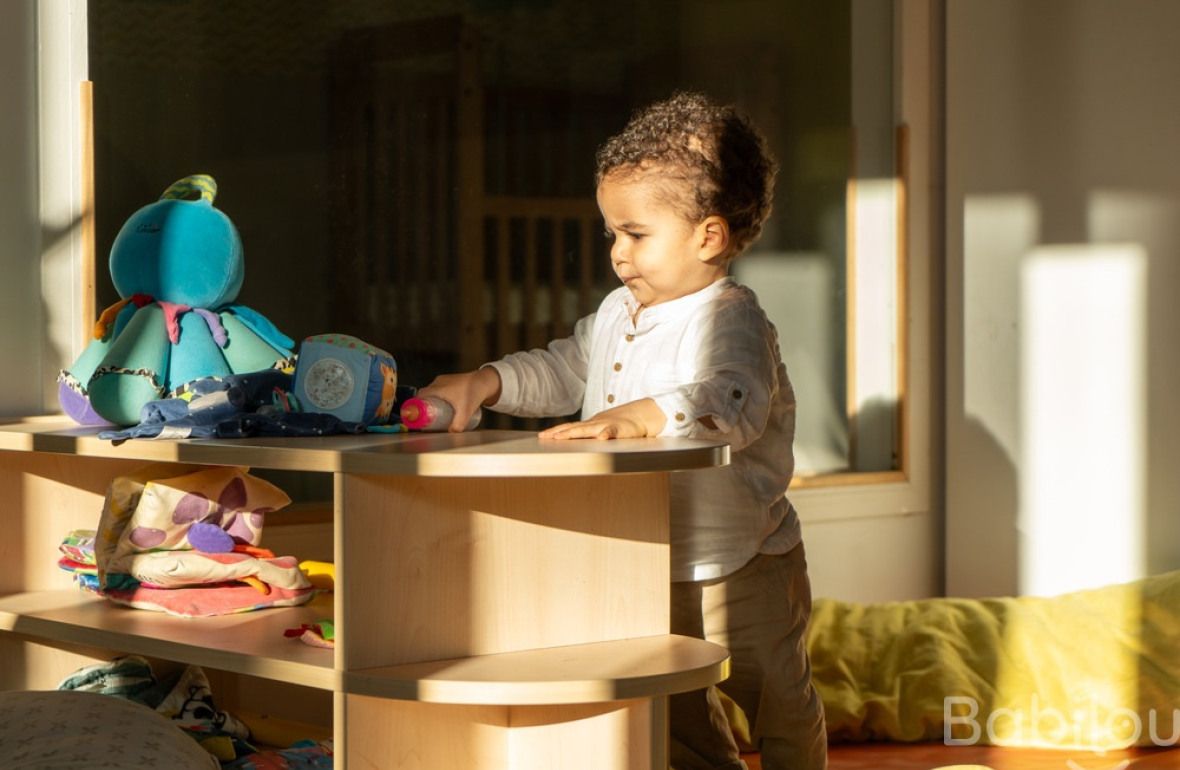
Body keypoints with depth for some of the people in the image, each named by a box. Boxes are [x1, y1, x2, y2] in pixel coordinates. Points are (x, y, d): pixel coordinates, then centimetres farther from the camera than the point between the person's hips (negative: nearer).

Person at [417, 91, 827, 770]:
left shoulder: (730, 319, -22)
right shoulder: (619, 313, 6)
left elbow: (733, 406, -40)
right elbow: (560, 372, 20)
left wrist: (635, 417, -51)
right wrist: (480, 384, 5)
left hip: (741, 569, -8)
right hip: (652, 572, 9)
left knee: (780, 706, 5)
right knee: (678, 713, 22)